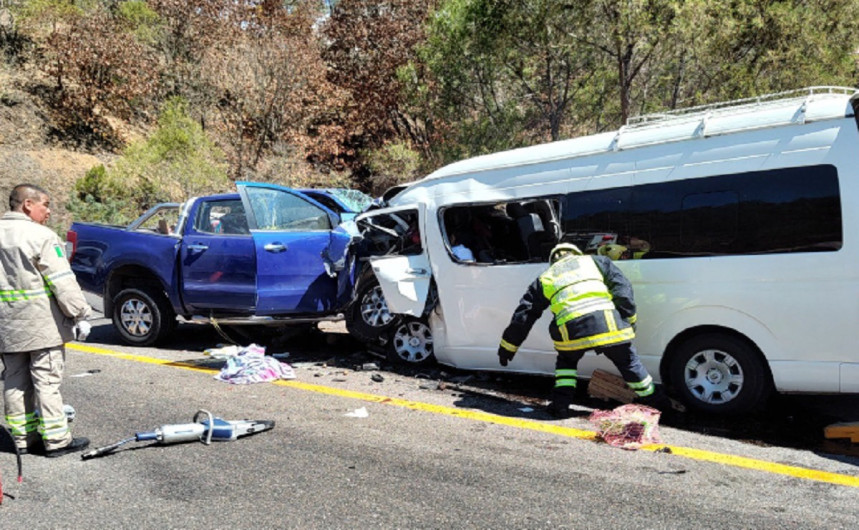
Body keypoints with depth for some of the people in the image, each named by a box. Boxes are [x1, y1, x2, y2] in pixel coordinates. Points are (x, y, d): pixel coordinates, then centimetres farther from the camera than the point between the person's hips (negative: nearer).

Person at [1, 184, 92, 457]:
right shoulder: (41, 236, -13)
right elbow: (63, 283, -16)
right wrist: (80, 315, -12)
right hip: (42, 325, -7)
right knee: (47, 380, -2)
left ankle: (23, 438, 20)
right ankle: (56, 440, 4)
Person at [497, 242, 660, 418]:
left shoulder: (544, 279, 26)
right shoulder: (596, 261, 25)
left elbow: (523, 315, 26)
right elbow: (622, 288, 13)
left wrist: (508, 346, 32)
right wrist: (630, 319, 17)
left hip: (572, 330, 0)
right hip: (607, 322, 0)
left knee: (566, 360, 29)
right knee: (627, 360, 22)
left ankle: (561, 404, 18)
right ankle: (650, 401, 36)